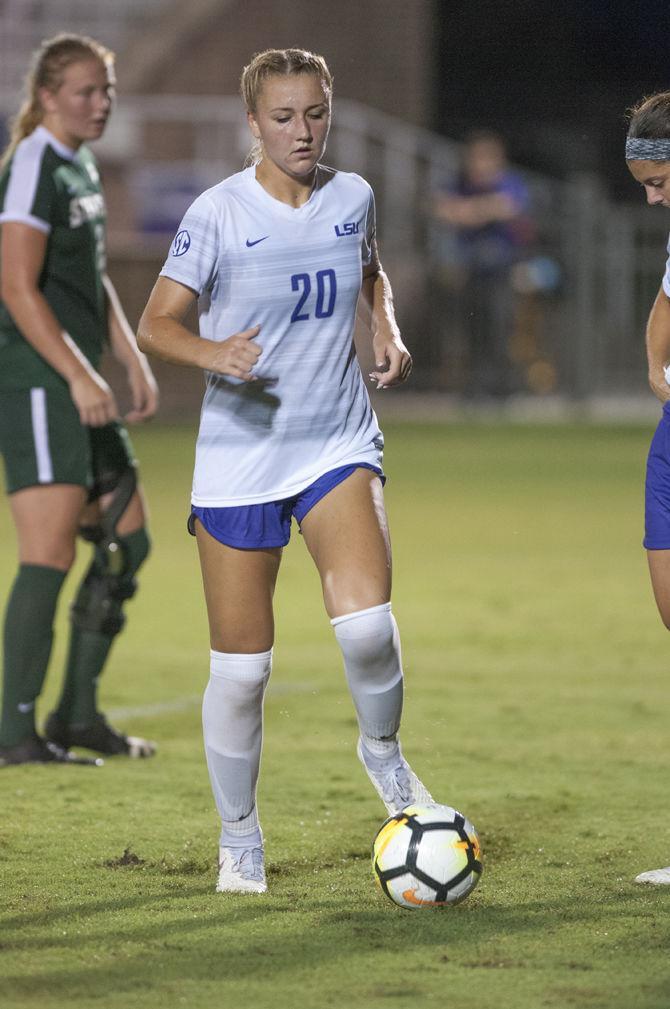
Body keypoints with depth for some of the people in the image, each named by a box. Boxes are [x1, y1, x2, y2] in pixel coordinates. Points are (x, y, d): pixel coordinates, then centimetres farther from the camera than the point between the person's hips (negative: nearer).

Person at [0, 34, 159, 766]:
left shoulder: (80, 166, 16)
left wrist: (131, 360, 20)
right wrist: (79, 375, -22)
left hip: (77, 384, 10)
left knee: (127, 537, 11)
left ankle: (79, 713, 18)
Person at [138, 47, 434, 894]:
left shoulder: (352, 197, 2)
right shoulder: (219, 212, -10)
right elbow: (155, 324, -9)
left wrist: (387, 331, 4)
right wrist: (211, 351, -30)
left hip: (339, 443, 2)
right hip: (239, 457, -2)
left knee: (367, 622, -19)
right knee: (241, 664, 1)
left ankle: (383, 751, 12)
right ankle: (239, 839, 19)